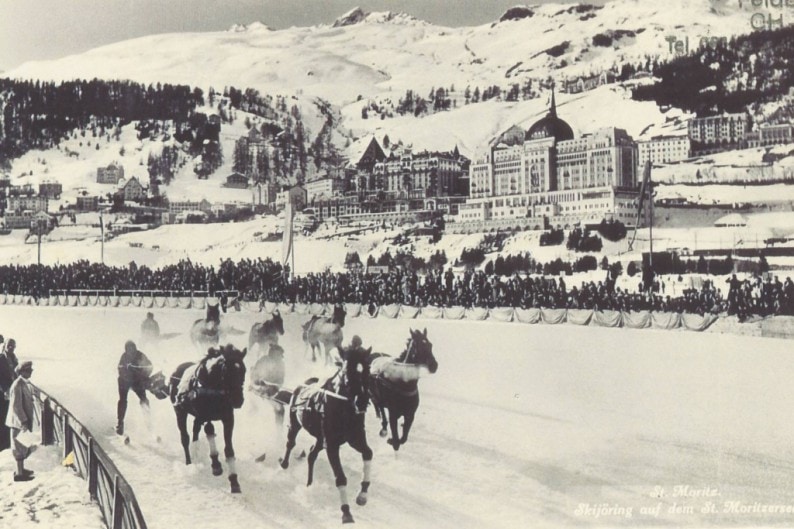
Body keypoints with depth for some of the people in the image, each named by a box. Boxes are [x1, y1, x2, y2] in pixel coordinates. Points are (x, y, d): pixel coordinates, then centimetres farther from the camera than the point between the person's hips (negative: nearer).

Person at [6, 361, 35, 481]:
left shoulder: (24, 383, 8)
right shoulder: (18, 385, -21)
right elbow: (16, 406, -23)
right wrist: (23, 422, -23)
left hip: (24, 420, 9)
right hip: (19, 421, -9)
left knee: (24, 446, 18)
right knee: (20, 447, 0)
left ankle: (21, 469, 30)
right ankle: (19, 473, 8)